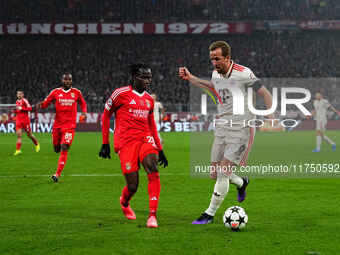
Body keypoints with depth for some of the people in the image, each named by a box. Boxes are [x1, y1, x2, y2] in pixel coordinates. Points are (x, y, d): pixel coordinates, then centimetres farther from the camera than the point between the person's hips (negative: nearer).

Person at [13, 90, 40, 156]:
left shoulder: (24, 101, -9)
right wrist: (15, 111, 5)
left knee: (29, 134, 6)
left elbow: (30, 108, -17)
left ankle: (37, 144, 32)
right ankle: (18, 150, -11)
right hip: (18, 120, 5)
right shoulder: (17, 102, 14)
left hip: (25, 120, -5)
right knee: (18, 134, -8)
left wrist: (21, 108, -22)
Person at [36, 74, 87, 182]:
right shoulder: (55, 92, 1)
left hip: (69, 125, -2)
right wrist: (40, 105, -17)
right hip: (57, 124, 2)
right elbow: (46, 103, 5)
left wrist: (84, 112, 1)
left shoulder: (76, 92, 3)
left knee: (64, 149, -15)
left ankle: (57, 174, -15)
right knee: (57, 149, 10)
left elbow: (83, 103, 19)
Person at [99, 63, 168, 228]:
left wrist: (160, 150, 23)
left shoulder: (149, 99, 16)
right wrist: (105, 143, 5)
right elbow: (105, 116, 7)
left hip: (145, 139, 4)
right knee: (133, 186, -8)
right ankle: (124, 202, 30)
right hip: (126, 142, -4)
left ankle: (152, 215, -25)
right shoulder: (121, 94, -1)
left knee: (153, 169, -26)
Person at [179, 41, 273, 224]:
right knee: (215, 174, 7)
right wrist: (190, 78, 25)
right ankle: (241, 183, 38)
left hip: (241, 131, -7)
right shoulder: (216, 74, 4)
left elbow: (265, 94, -10)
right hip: (221, 130, 7)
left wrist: (271, 118, -20)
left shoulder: (243, 73, -16)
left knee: (223, 173, -11)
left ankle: (210, 214, 1)